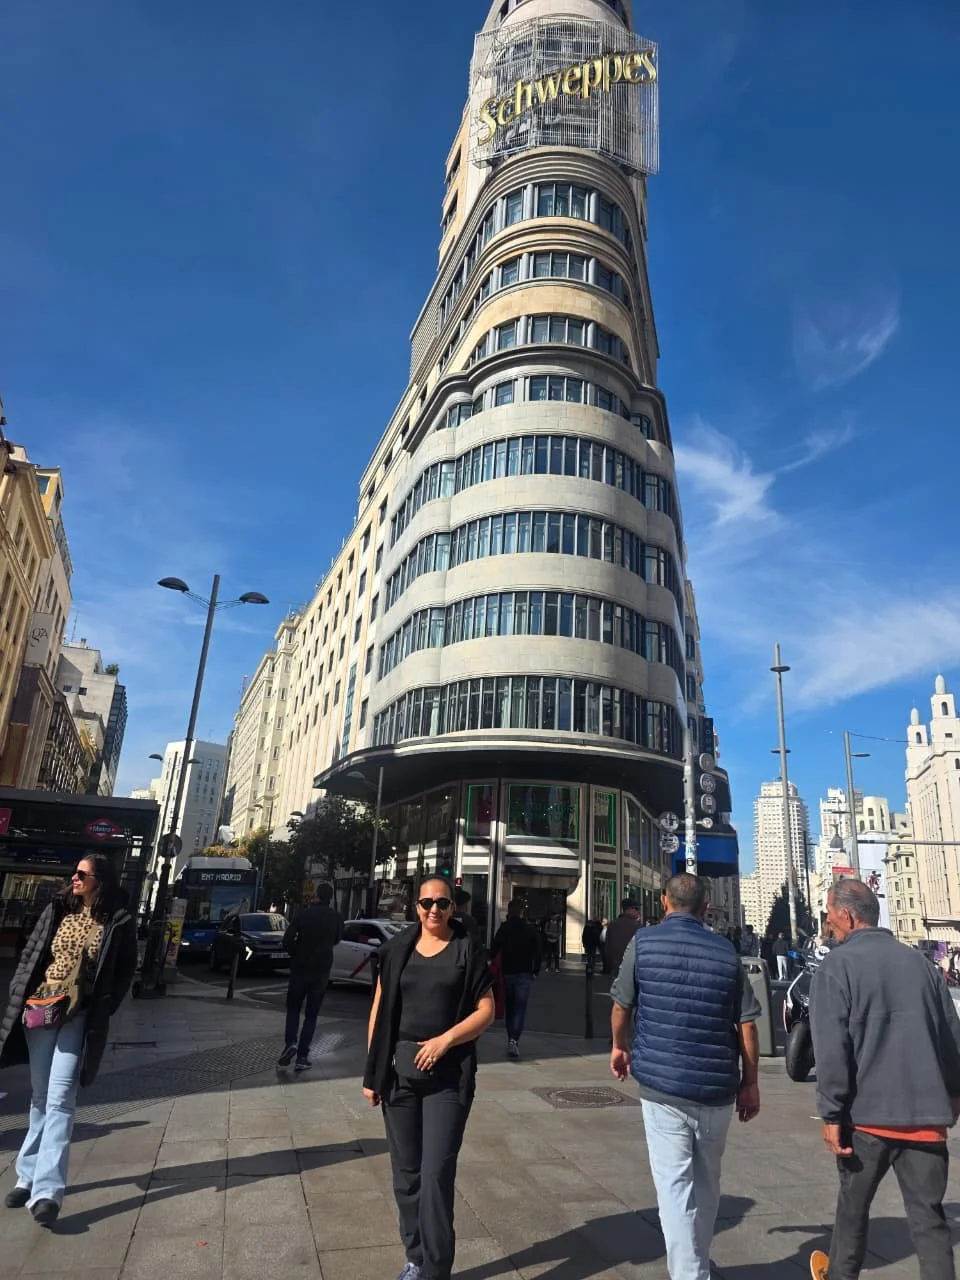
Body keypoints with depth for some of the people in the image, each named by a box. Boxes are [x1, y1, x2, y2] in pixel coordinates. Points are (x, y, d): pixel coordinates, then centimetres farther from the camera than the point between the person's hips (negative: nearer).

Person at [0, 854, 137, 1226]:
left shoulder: (119, 923, -7)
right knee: (40, 1097, 14)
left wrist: (104, 1009, -8)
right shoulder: (56, 911, 4)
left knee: (59, 1099, -8)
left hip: (79, 1017, -4)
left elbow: (126, 971, -1)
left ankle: (47, 1189, -6)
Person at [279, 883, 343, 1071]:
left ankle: (290, 1043, -6)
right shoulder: (336, 918, -4)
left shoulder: (305, 914, -8)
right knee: (311, 1014, 9)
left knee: (293, 1008, 15)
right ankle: (302, 1056, 4)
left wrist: (295, 955, 7)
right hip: (322, 970, 1)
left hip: (300, 968, -1)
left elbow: (287, 940, -10)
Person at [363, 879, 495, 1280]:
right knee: (406, 1173, 13)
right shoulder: (397, 949, 3)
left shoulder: (467, 951, -4)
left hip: (448, 1075, -3)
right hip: (399, 1071, 3)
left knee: (436, 1173, -3)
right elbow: (380, 1011, 6)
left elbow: (486, 1011, -4)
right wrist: (371, 1071, 5)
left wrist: (446, 1039, -16)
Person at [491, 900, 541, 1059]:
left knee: (510, 1007, 17)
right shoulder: (530, 930, -2)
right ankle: (514, 1040, -18)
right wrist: (535, 971, 6)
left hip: (507, 973, 2)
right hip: (524, 974, -2)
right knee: (520, 1008, -3)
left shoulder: (503, 929, -1)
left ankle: (511, 1039, 23)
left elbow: (494, 950, -4)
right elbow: (537, 953, -2)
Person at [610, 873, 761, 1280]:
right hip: (717, 1088, 4)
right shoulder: (726, 951, 1)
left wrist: (620, 1047, 20)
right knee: (707, 1183, 21)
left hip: (662, 1083, -3)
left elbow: (622, 1005, 3)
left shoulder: (643, 942, -4)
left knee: (674, 1185, 5)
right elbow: (746, 1024, 1)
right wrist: (749, 1083, 11)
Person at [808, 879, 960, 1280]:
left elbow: (831, 1048, -15)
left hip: (867, 1113, -3)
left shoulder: (837, 965, -10)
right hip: (926, 1113, 3)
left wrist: (832, 1113, -9)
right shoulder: (920, 962, 5)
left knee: (853, 1206, 17)